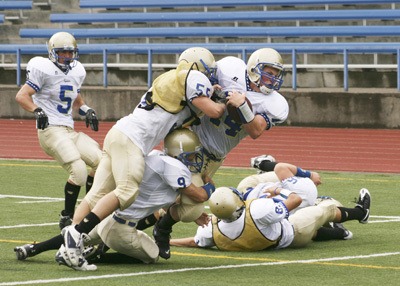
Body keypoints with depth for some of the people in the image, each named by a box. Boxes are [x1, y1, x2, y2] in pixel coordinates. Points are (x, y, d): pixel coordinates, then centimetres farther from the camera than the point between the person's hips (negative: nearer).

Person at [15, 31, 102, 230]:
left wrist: (86, 110, 14)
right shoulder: (44, 70, -8)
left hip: (69, 131, 8)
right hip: (51, 130, -8)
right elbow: (21, 96, -10)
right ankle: (67, 218, -7)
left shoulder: (77, 72, 15)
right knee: (79, 171, -22)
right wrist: (37, 111, -26)